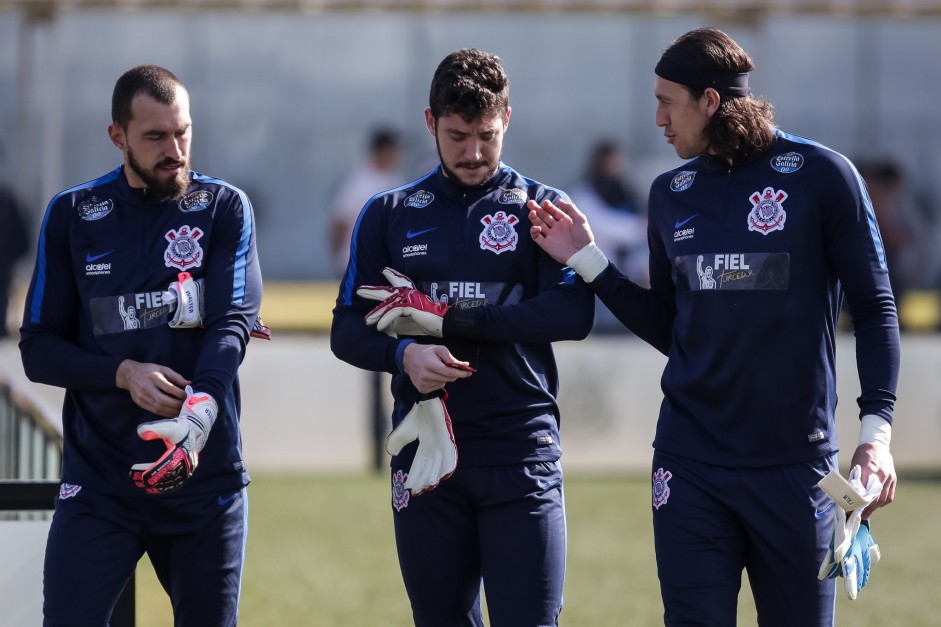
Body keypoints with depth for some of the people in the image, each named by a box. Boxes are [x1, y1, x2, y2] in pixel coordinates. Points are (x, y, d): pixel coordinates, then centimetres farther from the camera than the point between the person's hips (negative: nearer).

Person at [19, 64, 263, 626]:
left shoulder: (225, 208, 3)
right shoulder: (72, 215, 6)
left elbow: (232, 325, -10)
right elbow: (38, 349, 5)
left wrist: (199, 411, -30)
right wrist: (123, 373, -13)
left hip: (206, 475, 0)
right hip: (97, 482, 0)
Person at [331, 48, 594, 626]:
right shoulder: (390, 215, 11)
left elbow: (573, 315, -9)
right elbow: (347, 332, 8)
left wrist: (448, 321, -14)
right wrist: (404, 354, -15)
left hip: (521, 453, -3)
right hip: (428, 450, 3)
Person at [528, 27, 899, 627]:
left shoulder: (820, 175, -4)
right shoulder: (671, 194, 11)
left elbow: (874, 308, -3)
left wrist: (877, 429, -11)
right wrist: (587, 260, 10)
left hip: (795, 463, -4)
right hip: (691, 463, 4)